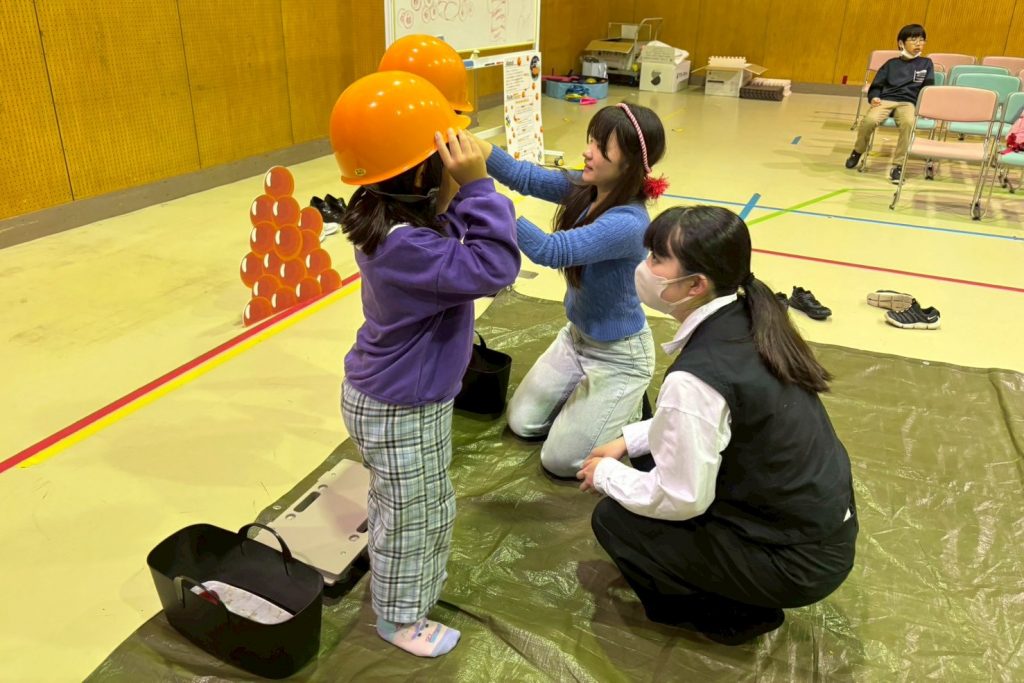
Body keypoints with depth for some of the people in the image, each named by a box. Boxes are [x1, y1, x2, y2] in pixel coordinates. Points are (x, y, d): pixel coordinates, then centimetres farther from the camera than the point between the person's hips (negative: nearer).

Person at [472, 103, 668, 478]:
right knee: (522, 423, 16)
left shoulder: (628, 224, -35)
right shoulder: (585, 188, -10)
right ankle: (591, 397, 33)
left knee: (559, 461, 3)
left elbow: (551, 250, -43)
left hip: (618, 355, -8)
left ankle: (630, 408, 21)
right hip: (576, 336, 8)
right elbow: (526, 176, -16)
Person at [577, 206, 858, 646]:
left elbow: (679, 499, -21)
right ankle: (737, 589, 20)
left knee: (613, 519, -3)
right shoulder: (749, 322, -4)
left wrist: (606, 473, -4)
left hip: (799, 562, -8)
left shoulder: (695, 377, -30)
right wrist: (629, 439, 11)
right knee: (656, 459, 15)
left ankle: (734, 615, 11)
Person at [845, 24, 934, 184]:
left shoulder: (926, 64, 17)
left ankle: (898, 165, -26)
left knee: (908, 122, -37)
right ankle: (858, 151, -1)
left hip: (908, 103, 0)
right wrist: (874, 97, -8)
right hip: (885, 100, 0)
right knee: (870, 120, -33)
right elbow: (877, 85, 15)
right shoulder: (892, 63, 16)